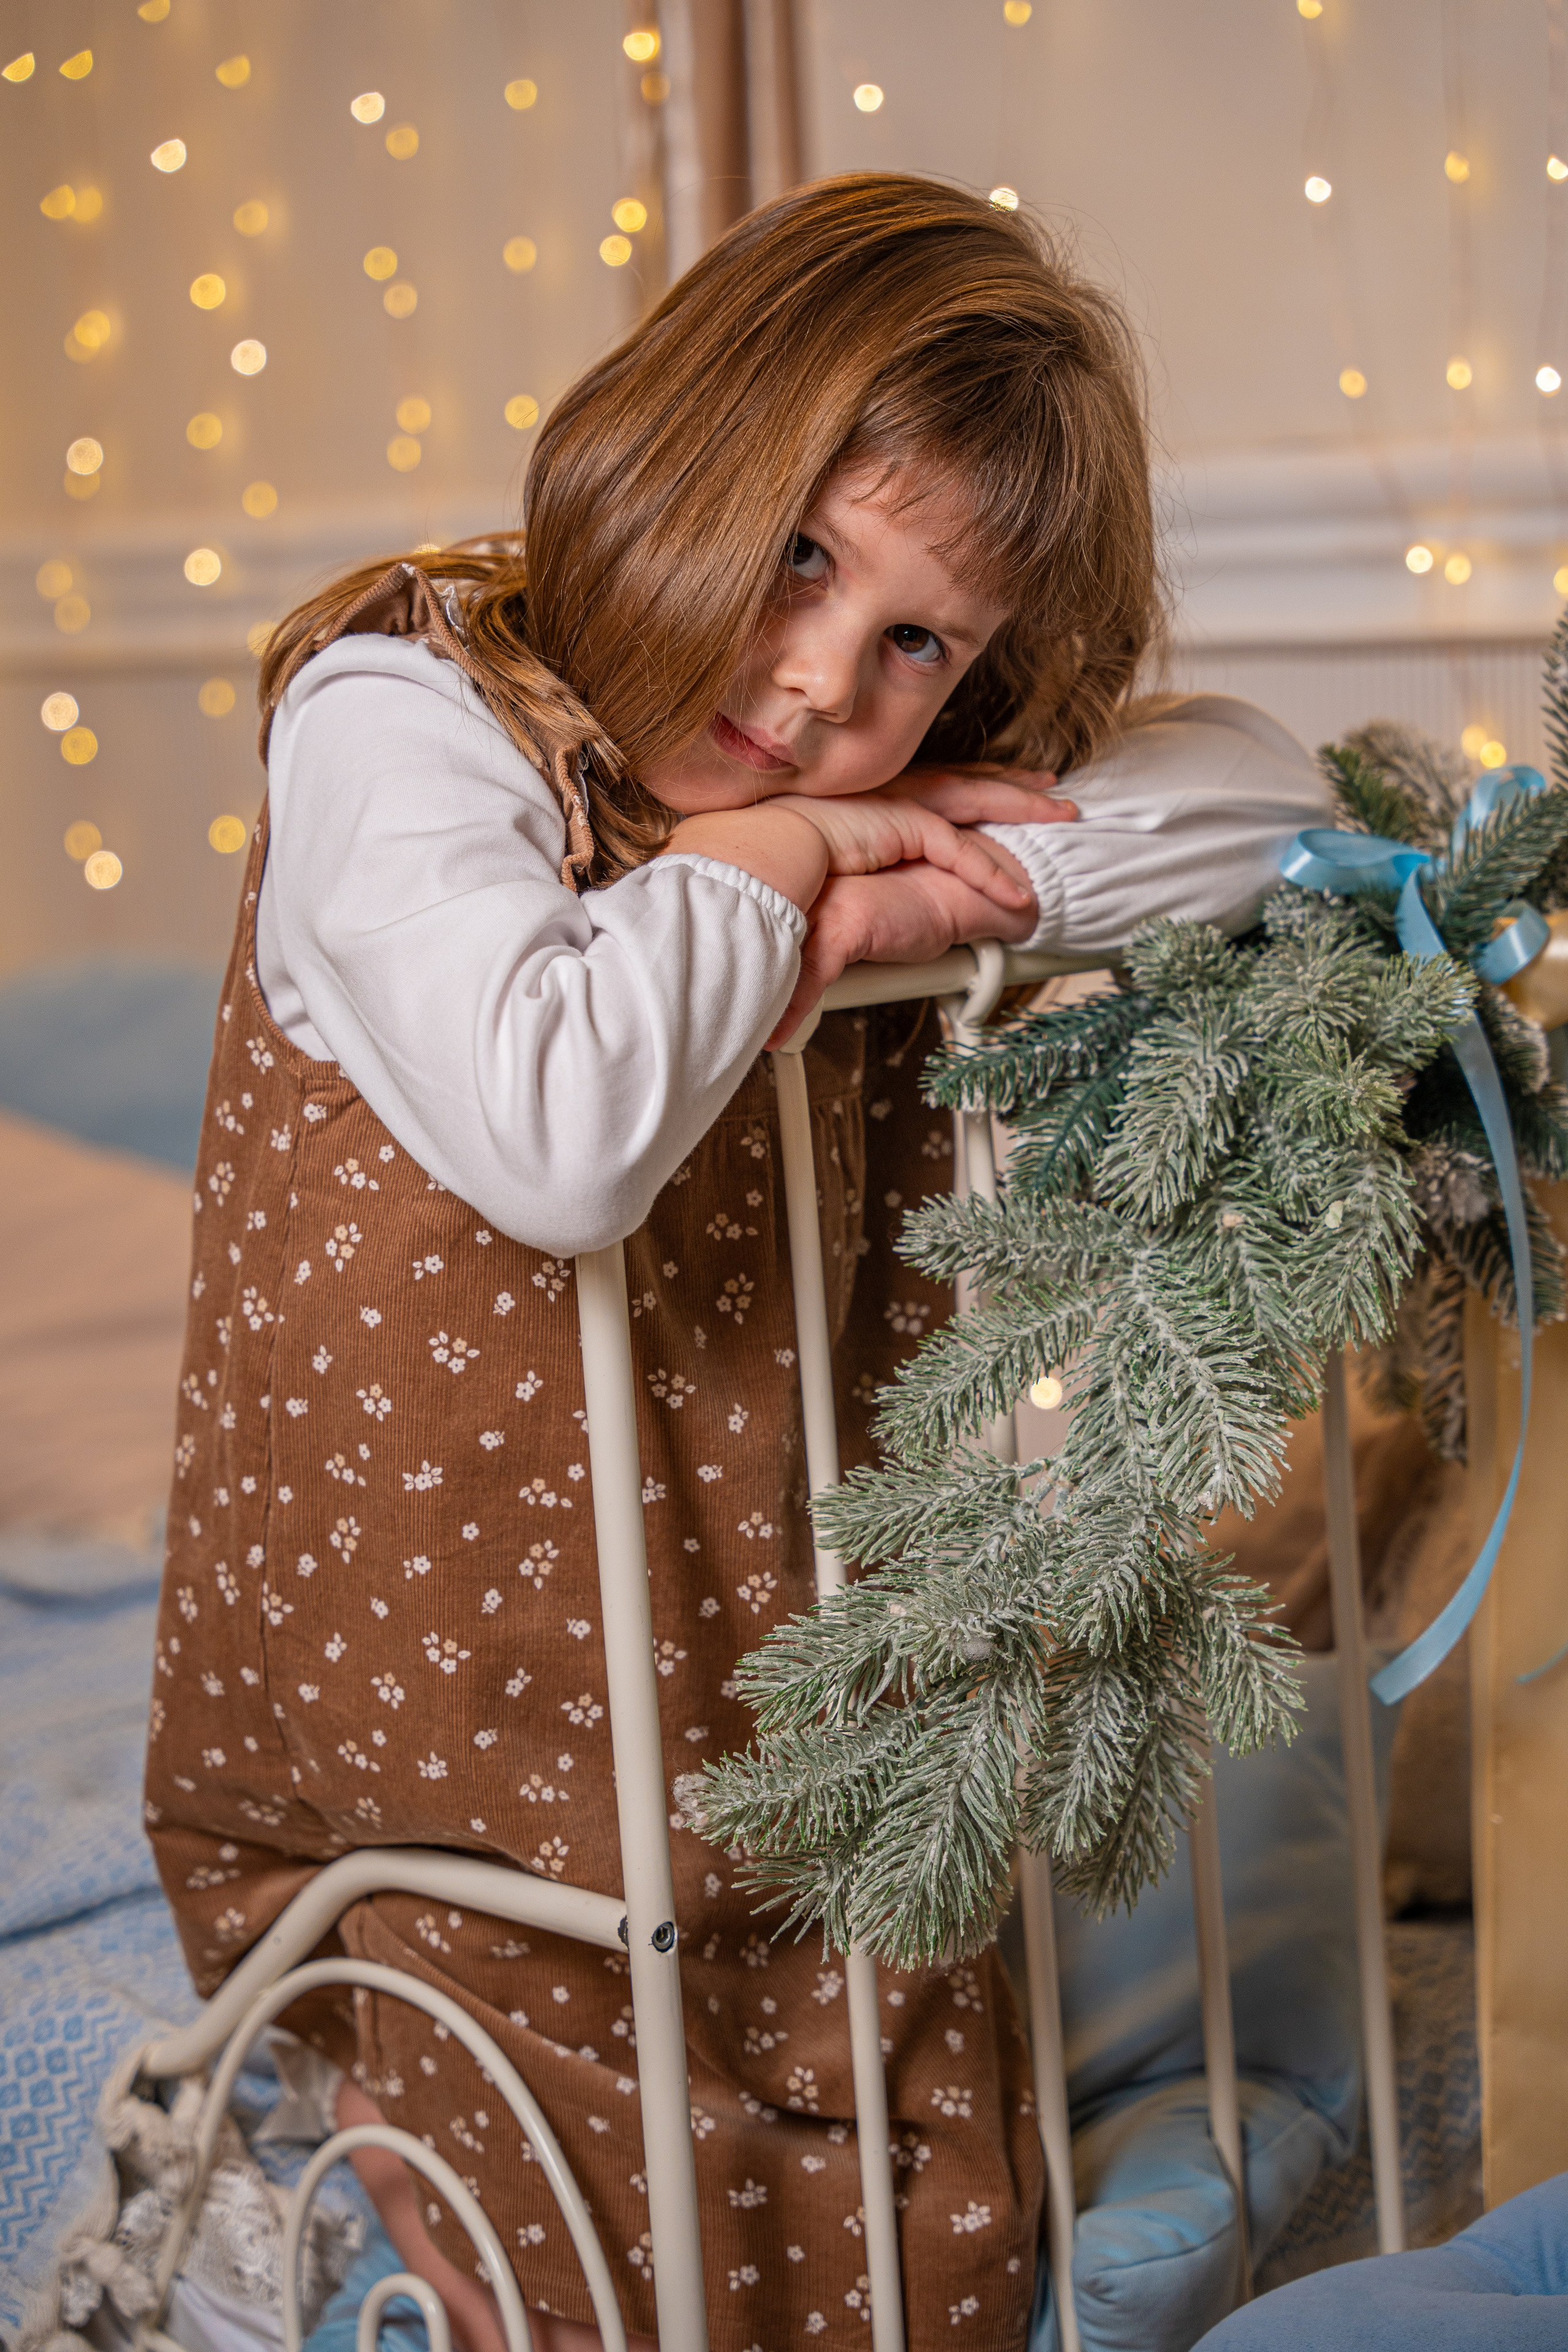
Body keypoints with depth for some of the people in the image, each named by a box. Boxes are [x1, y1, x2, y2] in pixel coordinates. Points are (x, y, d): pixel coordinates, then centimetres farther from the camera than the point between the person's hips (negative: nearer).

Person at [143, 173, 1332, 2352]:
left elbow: (1264, 791, -3)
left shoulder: (837, 788, 1)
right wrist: (760, 867, -20)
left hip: (793, 1700, 6)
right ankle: (376, 2115, 27)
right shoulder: (401, 714, -18)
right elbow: (560, 1136, -37)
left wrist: (917, 895, -18)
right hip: (479, 1730, -6)